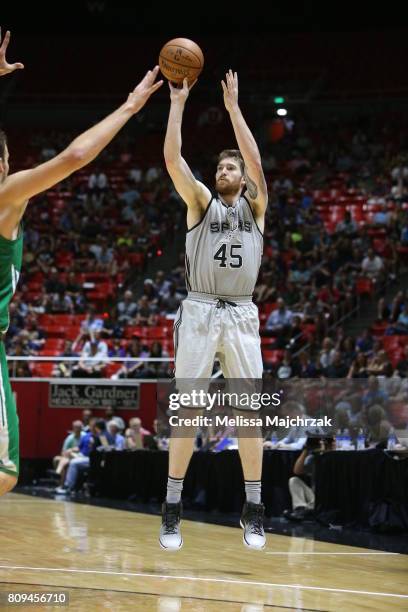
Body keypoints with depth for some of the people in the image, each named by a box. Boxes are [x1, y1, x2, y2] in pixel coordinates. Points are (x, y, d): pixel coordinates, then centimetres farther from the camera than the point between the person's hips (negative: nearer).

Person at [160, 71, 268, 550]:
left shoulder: (254, 206, 11)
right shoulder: (201, 202, 10)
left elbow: (256, 161, -6)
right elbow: (172, 159, -3)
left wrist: (233, 107, -6)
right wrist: (177, 103, -6)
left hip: (240, 315, 1)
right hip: (199, 311, -1)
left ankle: (252, 509, 8)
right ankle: (172, 508, 2)